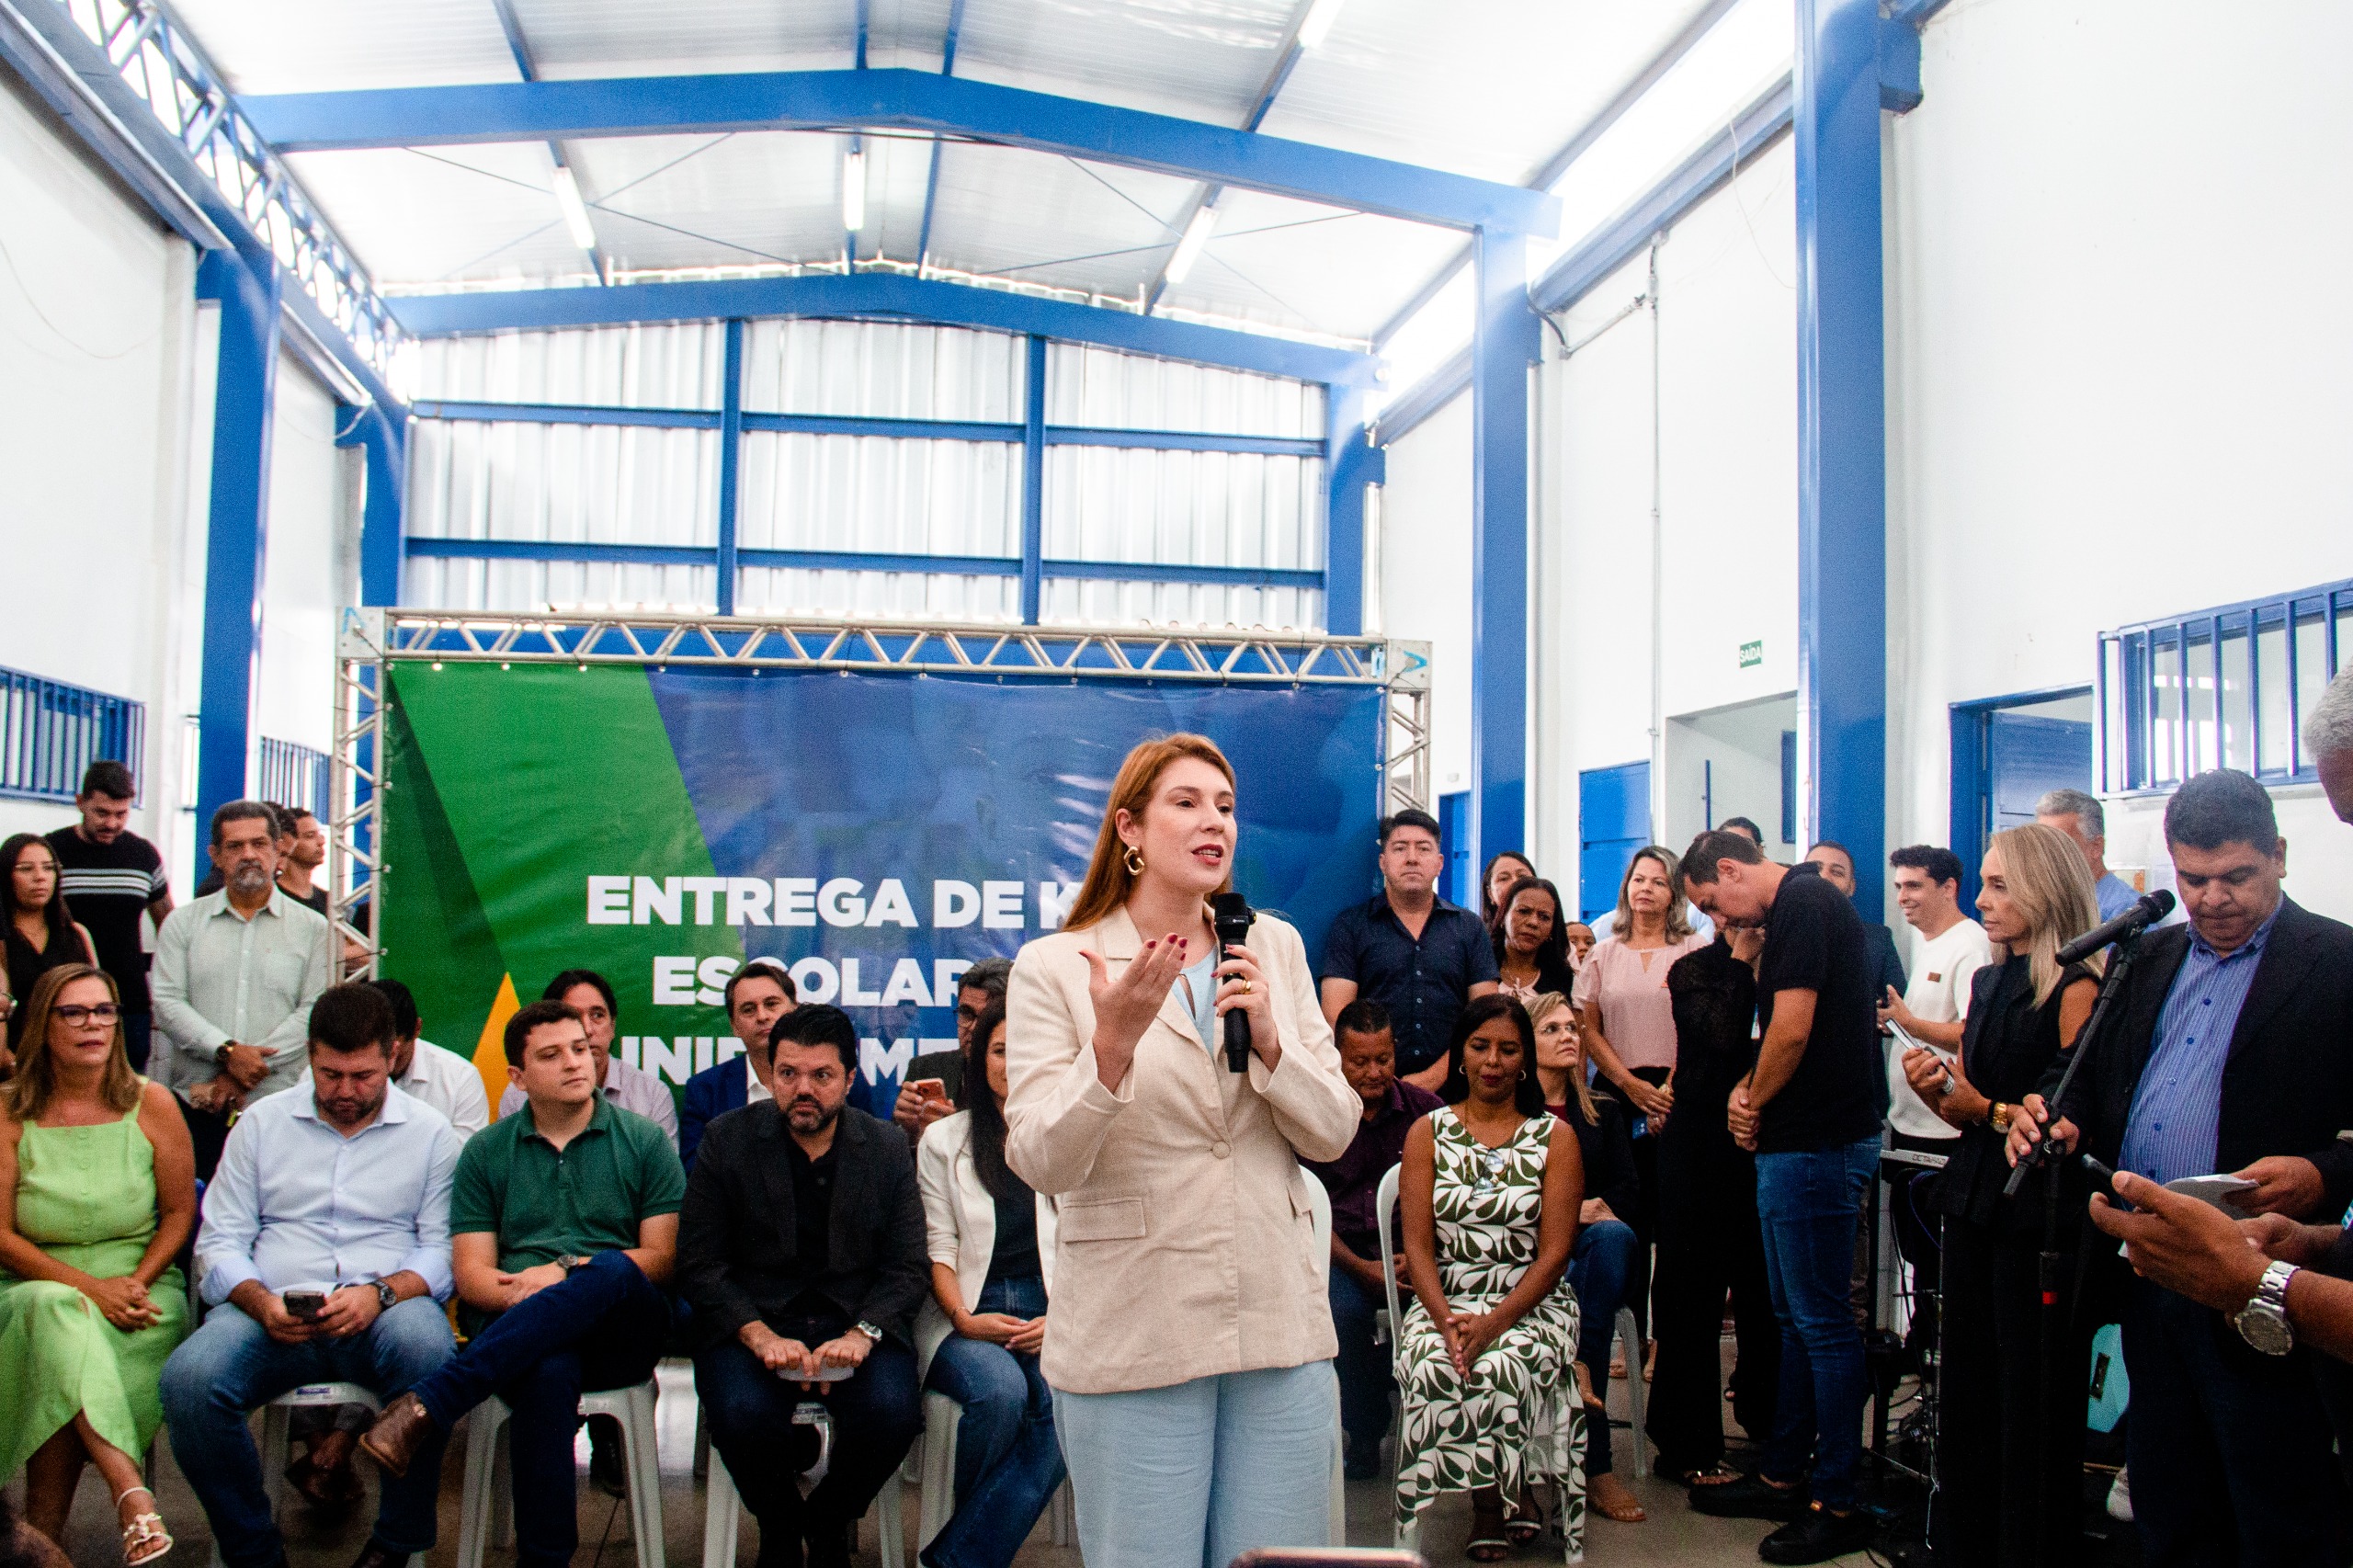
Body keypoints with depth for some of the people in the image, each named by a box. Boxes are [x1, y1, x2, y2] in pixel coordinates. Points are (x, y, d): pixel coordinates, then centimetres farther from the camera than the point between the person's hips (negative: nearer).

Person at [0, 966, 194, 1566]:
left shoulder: (151, 1105, 3)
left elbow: (179, 1212, 6)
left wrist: (136, 1282, -11)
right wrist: (90, 1286, -15)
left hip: (141, 1287, 0)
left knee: (62, 1369, -31)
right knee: (57, 1314, -36)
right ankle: (132, 1497, -41)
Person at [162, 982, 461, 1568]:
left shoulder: (429, 1133, 11)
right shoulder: (261, 1122, 16)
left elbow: (442, 1249, 3)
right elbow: (220, 1241, 10)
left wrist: (380, 1292, -17)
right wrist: (261, 1301, -11)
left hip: (388, 1310, -2)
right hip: (274, 1314, 2)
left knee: (424, 1344, -37)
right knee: (189, 1377, -30)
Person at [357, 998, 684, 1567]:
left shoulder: (643, 1141, 12)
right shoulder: (485, 1154, 16)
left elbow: (663, 1258, 4)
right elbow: (471, 1275, 8)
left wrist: (567, 1273, -11)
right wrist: (523, 1295, -15)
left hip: (620, 1333, 0)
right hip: (516, 1332, 0)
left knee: (612, 1271, -37)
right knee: (549, 1372, -39)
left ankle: (427, 1408, -39)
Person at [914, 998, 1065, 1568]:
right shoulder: (944, 1140, 12)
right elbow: (938, 1248, 6)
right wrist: (964, 1319, -10)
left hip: (1051, 1313, 1)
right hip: (969, 1313, -1)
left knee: (1068, 1400, -32)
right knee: (1000, 1391, -34)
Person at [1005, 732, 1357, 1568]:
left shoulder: (1275, 948, 8)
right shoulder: (1053, 968, -4)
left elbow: (1333, 1133, 5)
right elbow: (1042, 1162, -12)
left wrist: (1269, 1041, -13)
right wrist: (1114, 1043, -27)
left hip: (1279, 1323, 4)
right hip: (1133, 1336, -3)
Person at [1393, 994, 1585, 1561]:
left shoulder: (1555, 1137, 5)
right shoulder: (1427, 1132, 9)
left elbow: (1555, 1252, -3)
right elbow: (1417, 1245, 1)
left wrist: (1495, 1323, -17)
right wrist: (1446, 1320, -18)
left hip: (1531, 1303, -1)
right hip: (1444, 1301, 1)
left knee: (1497, 1368, -32)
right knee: (1433, 1371, -31)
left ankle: (1492, 1501, -3)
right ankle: (1504, 1495, -6)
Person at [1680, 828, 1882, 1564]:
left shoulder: (1802, 903, -15)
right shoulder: (1800, 905, 17)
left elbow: (1793, 1030, -21)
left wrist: (1755, 1100, -5)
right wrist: (1753, 1091, 4)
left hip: (1816, 1144, -11)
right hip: (1799, 1139, 11)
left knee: (1821, 1322, -4)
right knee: (1794, 1316, 16)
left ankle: (1838, 1504, 5)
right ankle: (1782, 1476, 26)